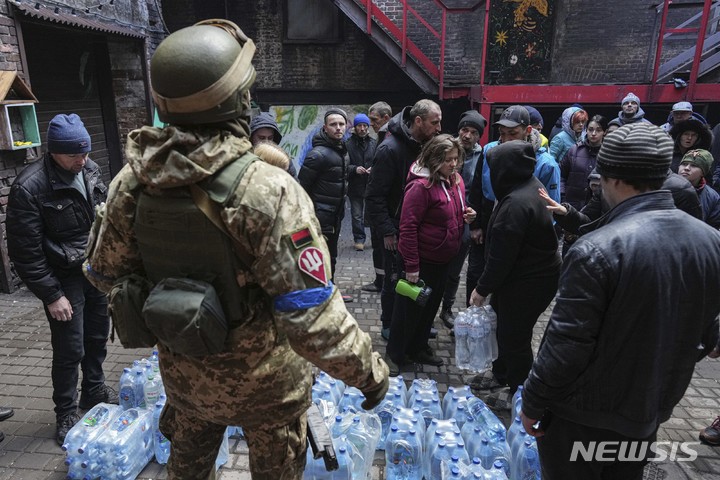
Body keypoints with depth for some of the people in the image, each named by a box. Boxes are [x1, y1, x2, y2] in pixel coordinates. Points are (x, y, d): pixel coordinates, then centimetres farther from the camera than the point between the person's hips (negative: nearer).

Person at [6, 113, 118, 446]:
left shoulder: (89, 169, -1)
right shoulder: (29, 188, -20)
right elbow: (25, 253, -17)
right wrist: (51, 296, -15)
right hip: (64, 277, -6)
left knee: (97, 336, 19)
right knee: (70, 349, 2)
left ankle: (94, 390, 41)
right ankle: (66, 415, 23)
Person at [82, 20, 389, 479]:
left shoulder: (131, 182, -14)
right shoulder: (268, 191, -33)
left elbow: (106, 272, 2)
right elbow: (312, 316, -33)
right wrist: (369, 369, -18)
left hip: (183, 369, 5)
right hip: (263, 378, -4)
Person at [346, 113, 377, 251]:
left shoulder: (374, 143, 2)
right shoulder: (348, 144, -3)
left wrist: (374, 169, -14)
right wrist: (355, 169, -20)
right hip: (355, 186, 0)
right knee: (357, 215, 8)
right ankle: (359, 239, 21)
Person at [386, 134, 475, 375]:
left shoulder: (456, 180, 4)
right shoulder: (421, 185, -21)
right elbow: (408, 228, -22)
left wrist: (467, 216, -3)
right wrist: (411, 266, -22)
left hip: (443, 259, 8)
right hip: (422, 259, -8)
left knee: (430, 306, 20)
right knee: (409, 308, 6)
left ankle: (418, 348, 39)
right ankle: (395, 355, 25)